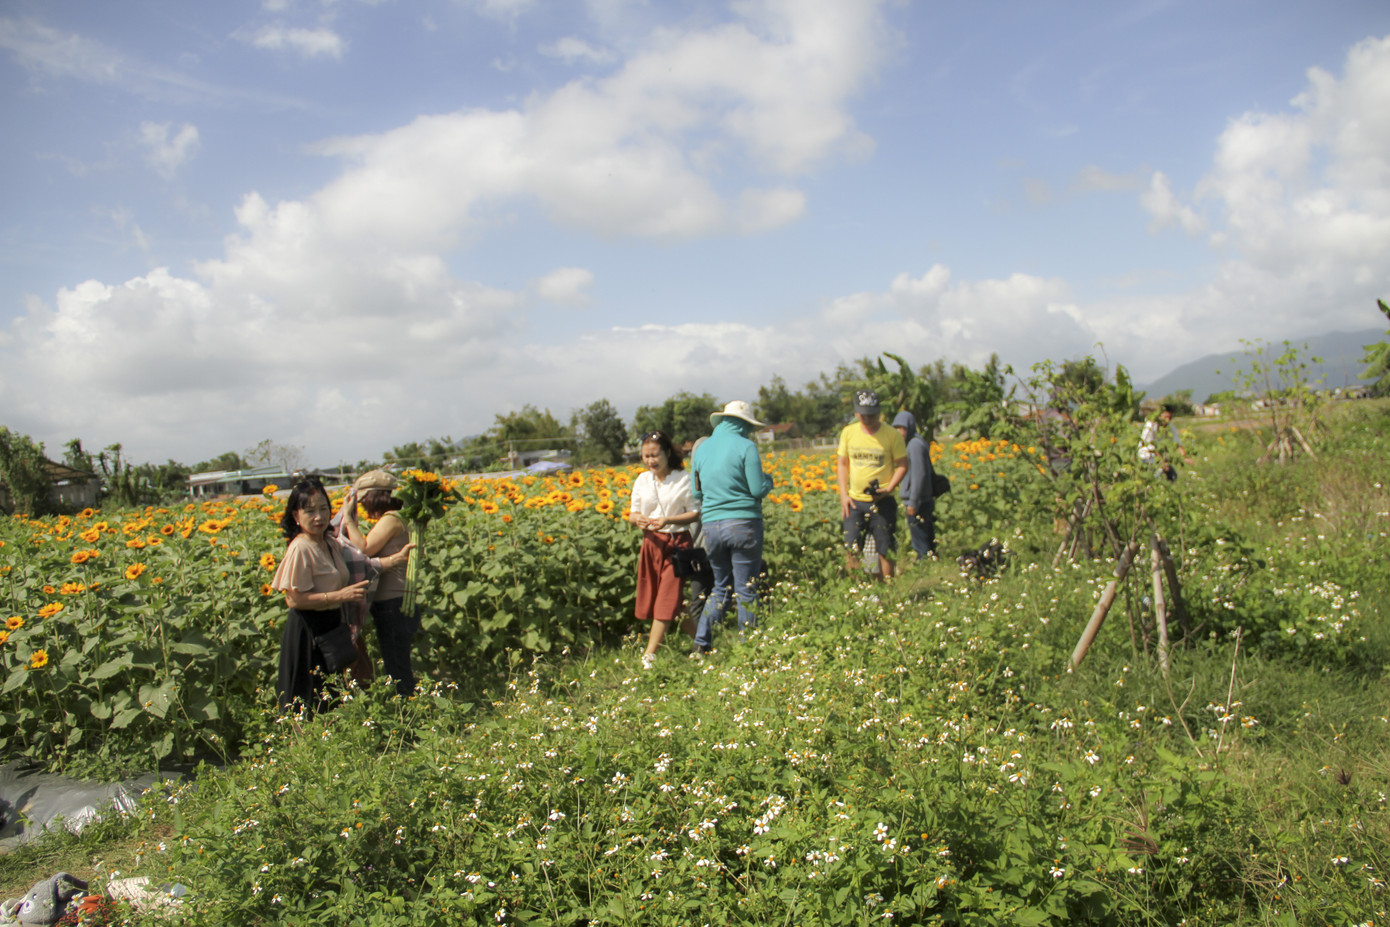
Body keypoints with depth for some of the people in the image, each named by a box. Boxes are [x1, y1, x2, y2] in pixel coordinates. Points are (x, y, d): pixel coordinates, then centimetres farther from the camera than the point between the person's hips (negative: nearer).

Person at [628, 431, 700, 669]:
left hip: (677, 543, -5)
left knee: (668, 598, -10)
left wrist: (668, 520, -20)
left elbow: (696, 513, -6)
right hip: (651, 543, 5)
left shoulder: (683, 479, -6)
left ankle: (649, 654, -8)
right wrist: (638, 519, -12)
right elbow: (633, 512, 12)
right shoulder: (642, 480, 8)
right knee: (651, 598, 7)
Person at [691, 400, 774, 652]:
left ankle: (702, 642, 9)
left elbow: (697, 494, 15)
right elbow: (758, 489, -9)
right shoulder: (746, 447, -7)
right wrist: (768, 480, 12)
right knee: (746, 589, 4)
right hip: (743, 522, -5)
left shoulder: (702, 449, 10)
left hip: (711, 525, 5)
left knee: (721, 585, 17)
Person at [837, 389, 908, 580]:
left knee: (885, 550, 4)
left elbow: (902, 465, 1)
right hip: (855, 500, 2)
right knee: (850, 550, -3)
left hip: (882, 501, -2)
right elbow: (842, 464, 12)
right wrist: (843, 494, 2)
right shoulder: (848, 433, 3)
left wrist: (889, 489, -14)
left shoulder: (892, 435, -5)